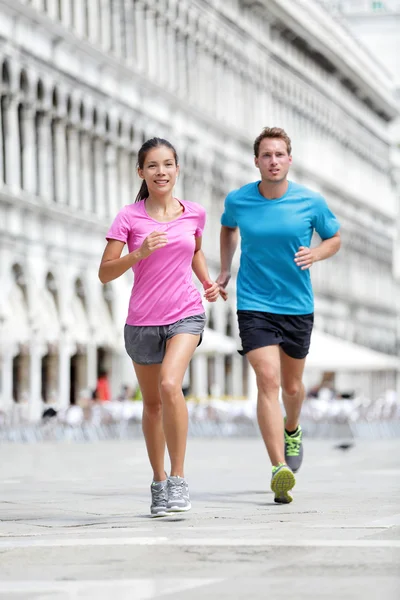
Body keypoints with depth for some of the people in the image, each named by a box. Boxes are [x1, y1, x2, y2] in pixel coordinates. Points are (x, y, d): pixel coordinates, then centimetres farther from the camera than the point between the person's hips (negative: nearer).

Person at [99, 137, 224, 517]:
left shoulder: (194, 214, 3)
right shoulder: (129, 218, -4)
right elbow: (105, 273, -7)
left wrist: (206, 280, 8)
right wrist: (140, 253, -21)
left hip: (185, 315, -1)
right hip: (142, 321, 1)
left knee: (170, 385, -25)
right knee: (152, 403, 12)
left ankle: (178, 479, -17)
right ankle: (159, 484, 30)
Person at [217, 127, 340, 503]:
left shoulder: (311, 202, -6)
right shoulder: (237, 201, -3)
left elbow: (334, 238, 10)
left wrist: (316, 253, -11)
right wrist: (225, 269, 15)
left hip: (298, 305, 1)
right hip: (254, 305, -1)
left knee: (292, 386, 15)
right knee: (267, 380, -17)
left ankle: (292, 431, 51)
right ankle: (280, 470, -23)